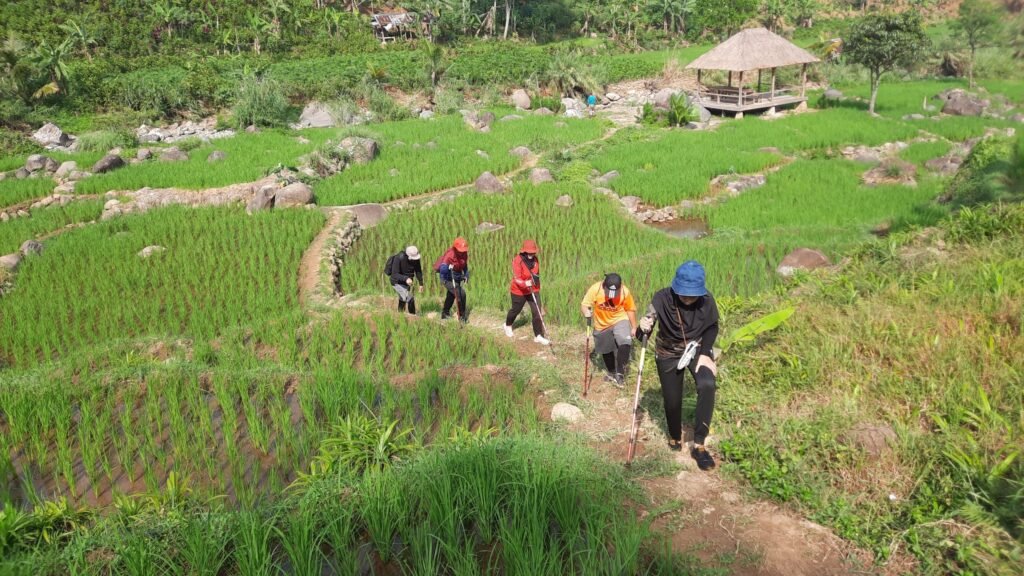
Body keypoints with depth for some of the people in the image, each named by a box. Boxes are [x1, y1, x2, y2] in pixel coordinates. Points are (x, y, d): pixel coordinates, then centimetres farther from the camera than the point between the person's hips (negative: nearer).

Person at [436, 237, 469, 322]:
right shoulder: (449, 255, -30)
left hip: (457, 279, 8)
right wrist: (447, 267, -56)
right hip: (448, 279, -8)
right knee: (461, 294, -21)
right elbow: (442, 269, -37)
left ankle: (445, 314, 47)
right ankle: (462, 316, -8)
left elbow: (465, 265, 13)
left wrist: (466, 275, 3)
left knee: (451, 295, 24)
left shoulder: (464, 255, -7)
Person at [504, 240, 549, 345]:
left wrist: (536, 278, 5)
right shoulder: (518, 260, -23)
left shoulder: (535, 260, -2)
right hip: (519, 291, -4)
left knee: (537, 312, -7)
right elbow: (517, 278, -29)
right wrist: (525, 283, -45)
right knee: (515, 310, 17)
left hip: (533, 290, 4)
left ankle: (538, 336, -3)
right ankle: (508, 325, 49)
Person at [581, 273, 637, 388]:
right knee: (606, 350, 17)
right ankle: (612, 372, 44)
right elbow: (584, 305, -21)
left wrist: (633, 327, 0)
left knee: (625, 343, -27)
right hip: (602, 324, 2)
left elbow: (630, 309, -5)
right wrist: (587, 312, -43)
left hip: (620, 320, -2)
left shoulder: (625, 292, -21)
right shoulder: (595, 289, -24)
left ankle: (620, 374, -14)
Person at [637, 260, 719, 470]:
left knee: (707, 385, -27)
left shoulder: (706, 300, -22)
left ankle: (699, 444, -16)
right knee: (672, 401, 6)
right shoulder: (662, 299, -27)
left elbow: (712, 327, -3)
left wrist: (705, 353, -15)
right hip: (668, 354, 0)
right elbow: (642, 334, -25)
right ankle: (675, 437, 41)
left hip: (696, 349, 0)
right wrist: (643, 328, -48)